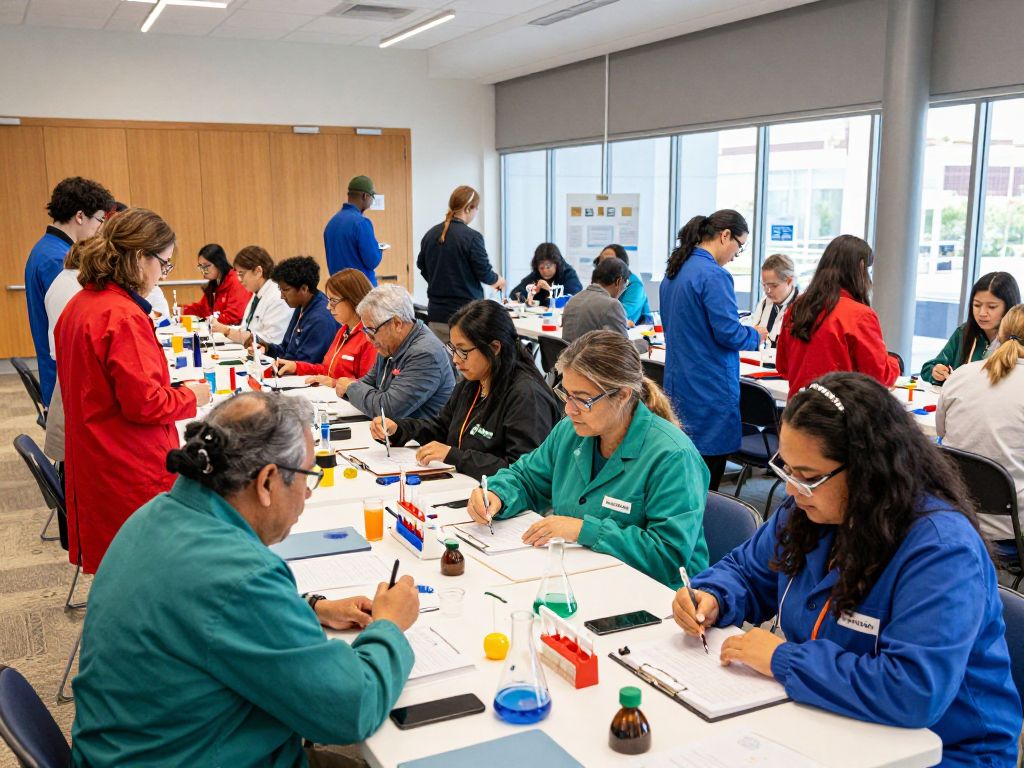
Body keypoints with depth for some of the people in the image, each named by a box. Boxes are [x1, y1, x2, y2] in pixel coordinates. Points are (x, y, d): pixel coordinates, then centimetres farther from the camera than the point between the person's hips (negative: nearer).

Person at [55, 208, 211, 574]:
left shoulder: (79, 306, 9)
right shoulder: (124, 316, -20)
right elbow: (145, 403, -22)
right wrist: (190, 396, -4)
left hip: (93, 468, 9)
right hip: (132, 473, -9)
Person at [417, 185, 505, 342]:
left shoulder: (430, 234, 4)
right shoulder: (471, 237, -14)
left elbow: (422, 267, 14)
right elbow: (484, 272, -10)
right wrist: (497, 279, 11)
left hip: (436, 314, 6)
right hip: (465, 315, -6)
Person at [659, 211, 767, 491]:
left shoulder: (674, 271, 10)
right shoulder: (714, 275, -18)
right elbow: (728, 333, -19)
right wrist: (756, 335, 1)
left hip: (677, 382, 9)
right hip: (710, 389, -9)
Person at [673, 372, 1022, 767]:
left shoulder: (942, 549, -25)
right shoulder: (811, 509, -1)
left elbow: (916, 691, -34)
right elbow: (745, 570, 15)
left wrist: (782, 660, -26)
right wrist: (712, 598, -8)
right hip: (826, 725, 7)